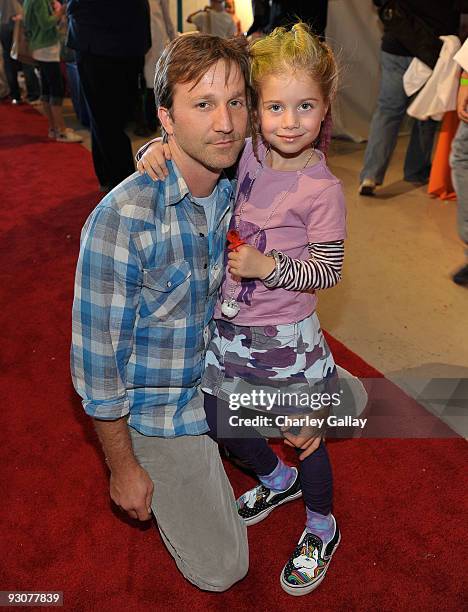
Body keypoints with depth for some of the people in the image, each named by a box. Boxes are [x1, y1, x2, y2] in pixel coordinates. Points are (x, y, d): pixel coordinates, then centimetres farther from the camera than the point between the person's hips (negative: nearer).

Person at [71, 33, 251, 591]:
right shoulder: (122, 220, -31)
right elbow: (96, 357, -23)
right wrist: (122, 469, -12)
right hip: (162, 404, -6)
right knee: (220, 569, 5)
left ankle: (222, 441, 32)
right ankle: (166, 471, 30)